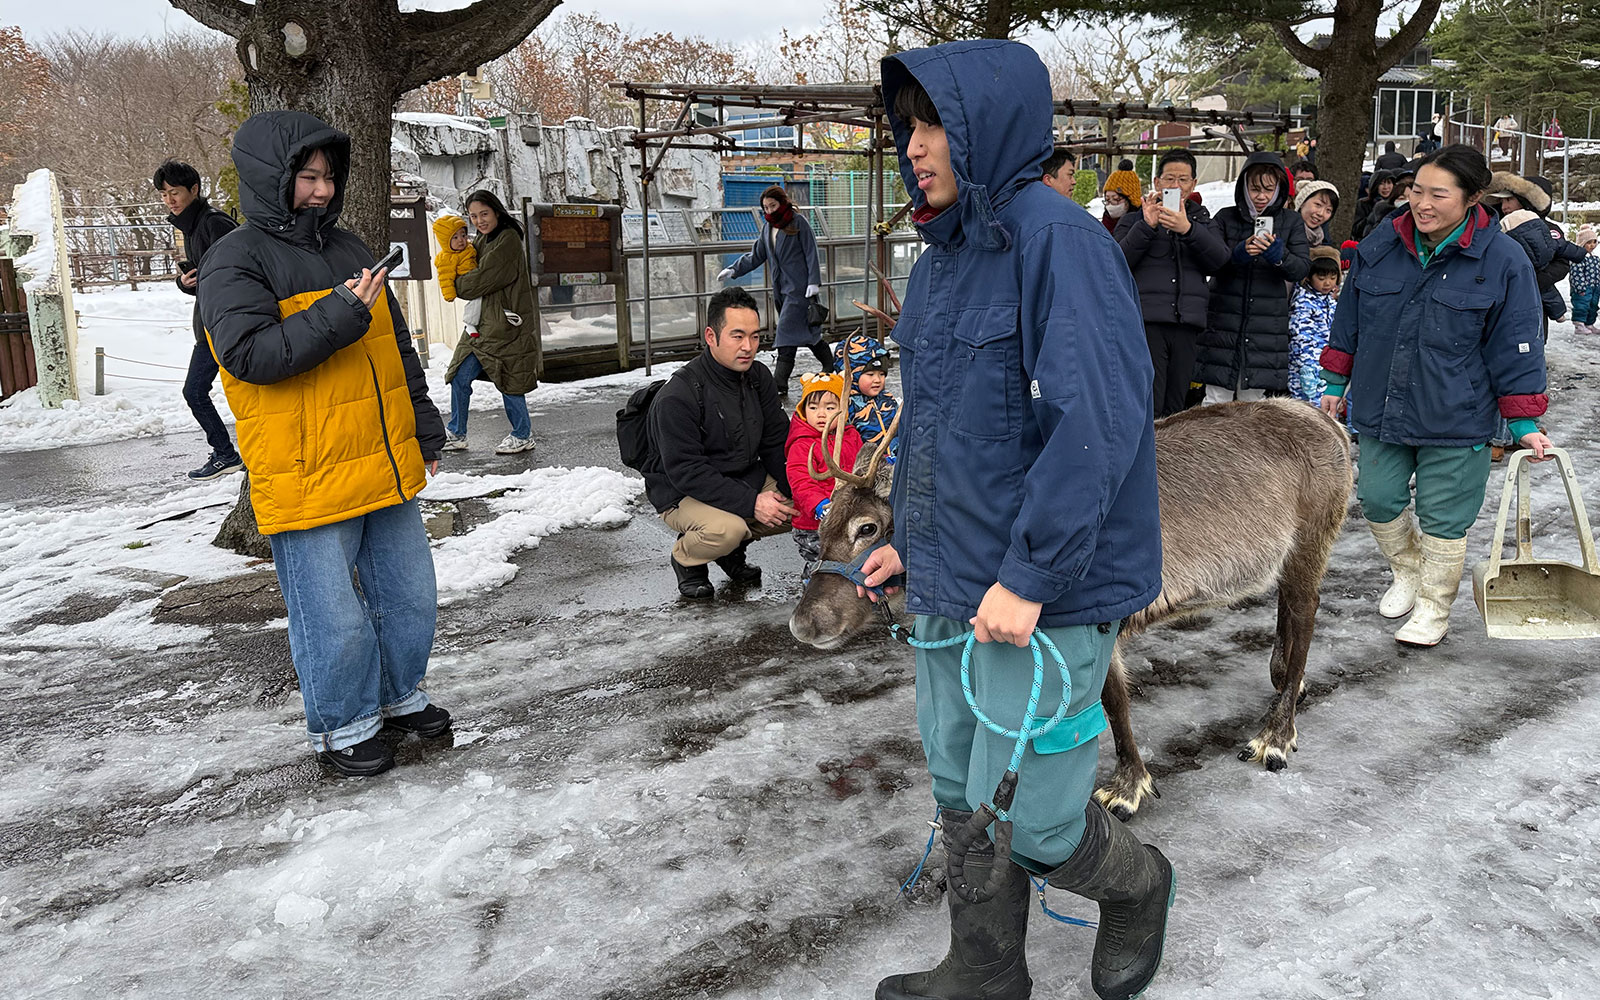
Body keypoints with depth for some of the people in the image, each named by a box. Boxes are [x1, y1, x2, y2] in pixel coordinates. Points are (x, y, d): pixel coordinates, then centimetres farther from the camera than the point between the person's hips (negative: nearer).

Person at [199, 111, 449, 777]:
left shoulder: (347, 248, 14)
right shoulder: (234, 264, -7)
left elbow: (397, 347, 20)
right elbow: (250, 354, -22)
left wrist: (424, 427, 20)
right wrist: (337, 316, -26)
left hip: (387, 467, 7)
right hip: (306, 484, -7)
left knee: (410, 593, 15)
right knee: (334, 616, 2)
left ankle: (400, 695, 36)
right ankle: (343, 726, 23)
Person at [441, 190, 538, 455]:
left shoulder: (508, 240, -12)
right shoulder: (481, 240, 15)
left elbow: (482, 279, -16)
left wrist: (455, 285, -1)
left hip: (505, 325, -8)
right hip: (482, 324, 9)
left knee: (508, 381, 0)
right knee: (459, 376, 7)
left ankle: (523, 435, 16)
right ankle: (456, 434, 19)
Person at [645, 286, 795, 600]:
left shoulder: (759, 377, -1)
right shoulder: (677, 396, -24)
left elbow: (775, 441, 6)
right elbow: (686, 471, -27)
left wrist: (790, 491, -10)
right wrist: (750, 502, -32)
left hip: (746, 478, 7)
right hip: (683, 494, -7)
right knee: (727, 529, -35)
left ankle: (733, 548, 12)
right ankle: (686, 557, 1)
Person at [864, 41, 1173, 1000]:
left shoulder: (1058, 237, -16)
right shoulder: (944, 255, 11)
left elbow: (1098, 418, -24)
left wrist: (1030, 574, -24)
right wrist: (912, 537, 15)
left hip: (1047, 593, -8)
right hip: (951, 586, 8)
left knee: (1026, 818, 2)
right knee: (962, 797, 18)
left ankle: (1139, 886, 34)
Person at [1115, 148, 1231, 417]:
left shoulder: (1200, 219, 21)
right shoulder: (1136, 218, 13)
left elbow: (1220, 260, 2)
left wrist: (1188, 229, -11)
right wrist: (1146, 226, -13)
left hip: (1187, 325, 3)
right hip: (1146, 322, -3)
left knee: (1176, 408, 4)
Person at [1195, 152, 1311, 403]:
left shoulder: (1291, 221, 9)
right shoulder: (1226, 217, 6)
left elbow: (1302, 268, -2)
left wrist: (1278, 254, -23)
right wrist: (1238, 253, -27)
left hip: (1266, 328, 1)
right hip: (1223, 324, -1)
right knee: (1216, 401, -2)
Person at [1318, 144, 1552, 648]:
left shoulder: (1503, 260, -9)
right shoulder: (1380, 246, 0)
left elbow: (1515, 347, -5)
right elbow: (1349, 320, 11)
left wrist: (1524, 422, -5)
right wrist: (1335, 382, 12)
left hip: (1455, 419, -3)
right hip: (1380, 410, 4)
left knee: (1442, 517, 5)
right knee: (1378, 500, 11)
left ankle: (1433, 607, 24)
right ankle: (1407, 570, 40)